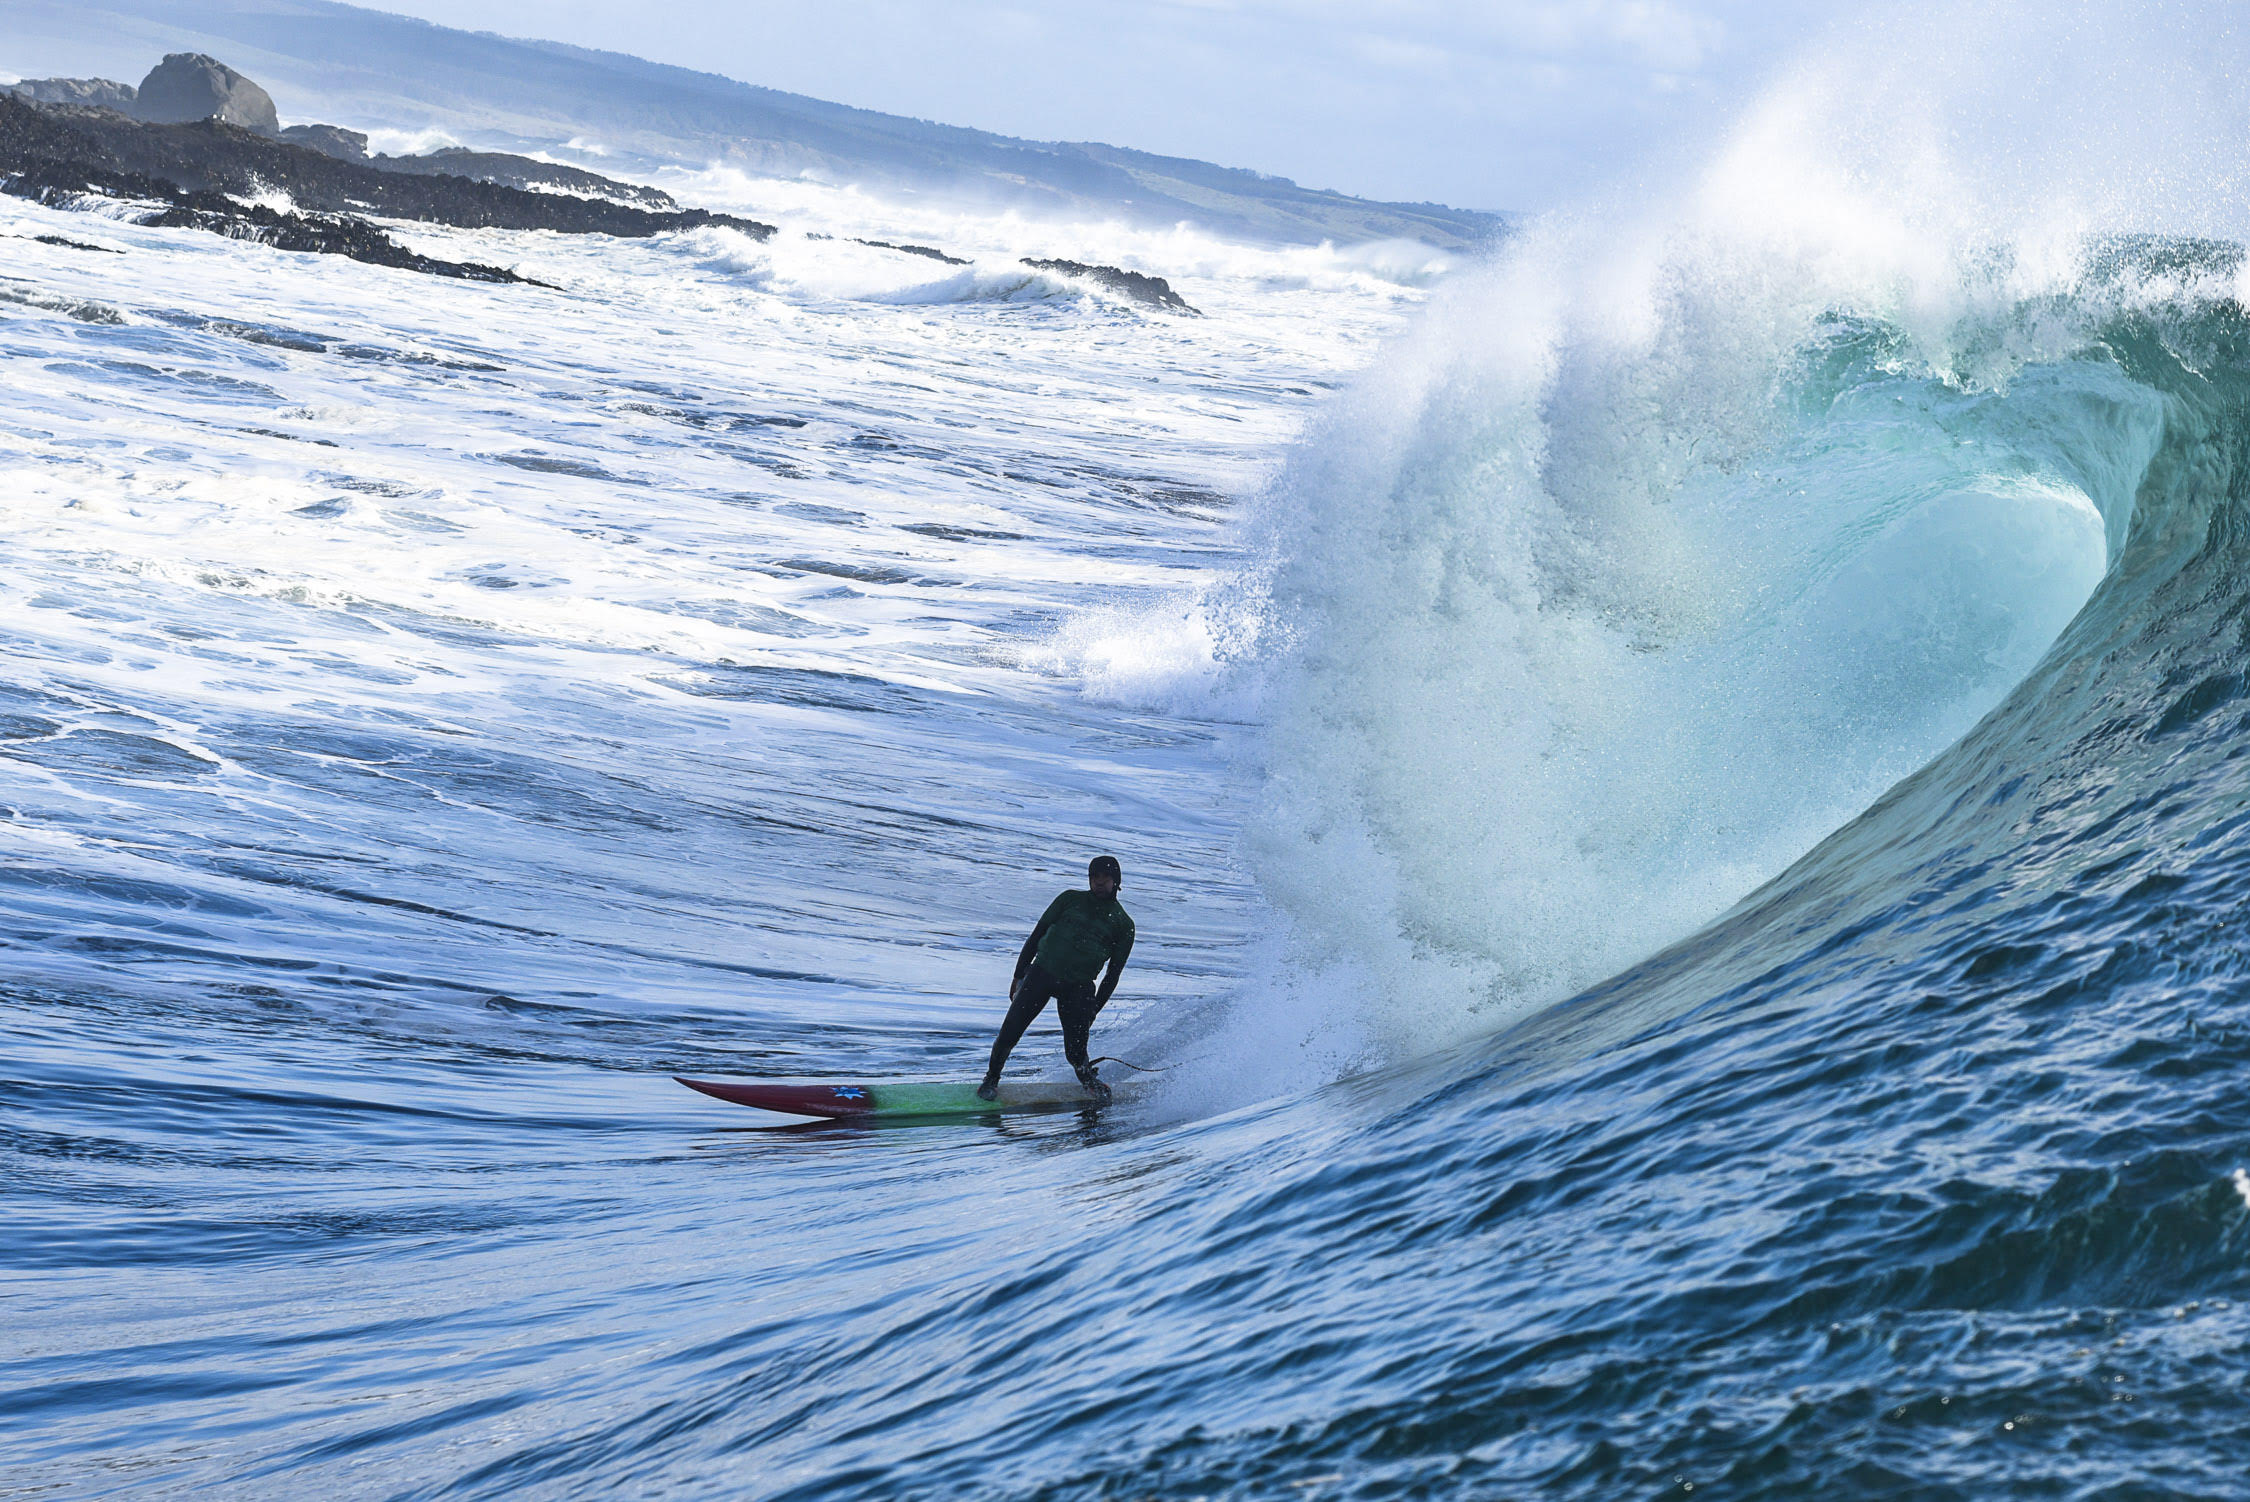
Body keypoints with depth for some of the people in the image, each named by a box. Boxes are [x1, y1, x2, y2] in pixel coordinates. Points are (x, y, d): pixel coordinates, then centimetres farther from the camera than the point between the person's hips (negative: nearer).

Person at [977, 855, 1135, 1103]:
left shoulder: (1123, 924, 8)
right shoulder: (1071, 900, 9)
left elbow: (1113, 972, 10)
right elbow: (1037, 934, 11)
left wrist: (1094, 1010, 6)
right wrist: (1019, 975, 6)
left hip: (1078, 987, 0)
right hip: (1042, 972, 0)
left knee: (1075, 1053, -9)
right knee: (1009, 1035, -9)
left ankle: (1088, 1078, 24)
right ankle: (992, 1078, 16)